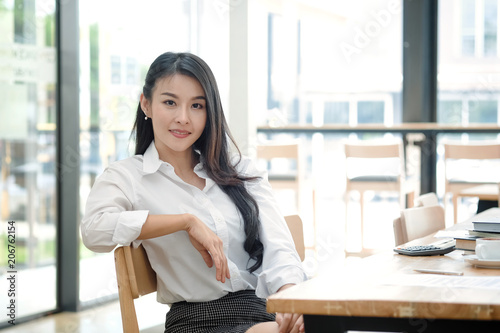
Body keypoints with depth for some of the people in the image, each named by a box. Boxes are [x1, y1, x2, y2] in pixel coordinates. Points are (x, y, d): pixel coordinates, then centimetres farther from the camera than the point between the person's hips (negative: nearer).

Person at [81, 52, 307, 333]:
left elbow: (277, 245, 4)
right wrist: (188, 222, -10)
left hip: (268, 309, 4)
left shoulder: (241, 170, 17)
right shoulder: (127, 177, 7)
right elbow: (95, 230, -15)